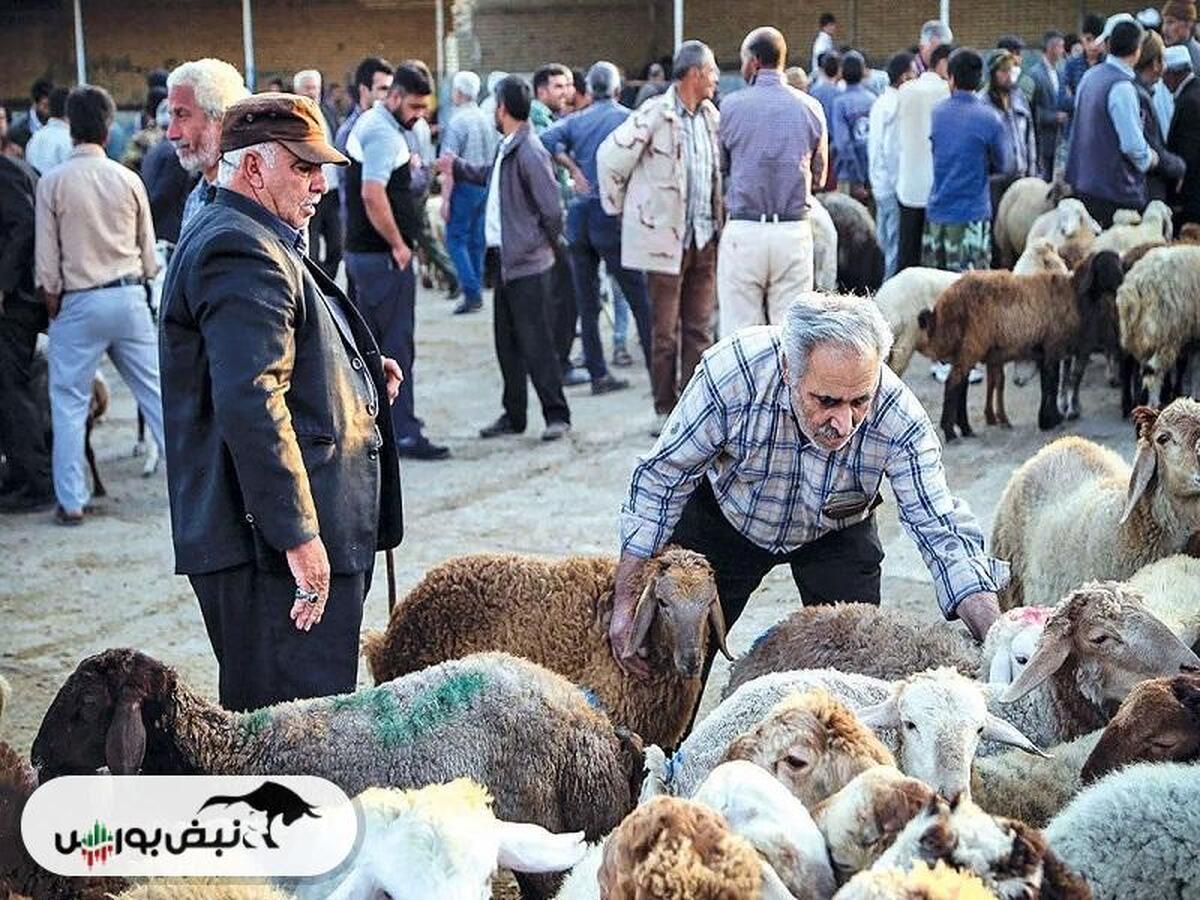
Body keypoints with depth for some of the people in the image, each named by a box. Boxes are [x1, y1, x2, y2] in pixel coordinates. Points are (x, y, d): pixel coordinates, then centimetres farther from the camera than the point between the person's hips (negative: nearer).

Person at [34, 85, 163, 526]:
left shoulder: (52, 182, -8)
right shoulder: (128, 179, -1)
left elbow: (47, 257, -5)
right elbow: (148, 251, 6)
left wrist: (52, 301, 9)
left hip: (79, 303, -2)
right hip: (129, 298, 2)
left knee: (69, 401, 6)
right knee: (155, 390, 9)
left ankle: (71, 501, 7)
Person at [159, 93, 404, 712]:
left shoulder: (243, 241, 21)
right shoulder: (240, 252, -15)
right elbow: (249, 404, -25)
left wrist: (360, 378, 15)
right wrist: (298, 536, -25)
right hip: (272, 546, -11)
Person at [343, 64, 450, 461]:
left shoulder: (366, 123, 16)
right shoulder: (383, 134, -17)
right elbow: (373, 195, -25)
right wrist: (399, 246, -17)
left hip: (362, 250, 10)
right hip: (384, 255, -10)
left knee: (369, 342, 15)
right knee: (397, 345, -7)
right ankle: (403, 433, -4)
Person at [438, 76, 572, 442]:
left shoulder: (530, 153, -19)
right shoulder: (507, 148, 9)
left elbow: (552, 207, -19)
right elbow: (491, 176, 31)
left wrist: (547, 243, -5)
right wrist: (457, 167, 39)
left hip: (529, 265, -9)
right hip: (507, 260, 9)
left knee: (535, 343, -5)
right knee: (507, 343, 13)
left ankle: (556, 414, 4)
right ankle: (513, 414, 22)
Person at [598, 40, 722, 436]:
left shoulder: (710, 115, 10)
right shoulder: (655, 114, -11)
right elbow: (611, 156, -10)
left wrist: (718, 218, 14)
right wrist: (618, 208, -3)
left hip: (704, 236, 6)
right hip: (665, 236, -6)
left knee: (700, 328, 8)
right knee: (664, 331, 3)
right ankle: (665, 410, 12)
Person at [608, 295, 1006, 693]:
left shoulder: (900, 420, -35)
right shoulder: (732, 371, -38)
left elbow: (943, 533, -31)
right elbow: (662, 479, -25)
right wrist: (626, 603, -22)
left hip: (837, 533, 1)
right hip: (725, 514, 0)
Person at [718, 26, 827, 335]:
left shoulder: (731, 106, -3)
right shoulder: (810, 108, 3)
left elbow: (720, 168, 6)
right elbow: (819, 175, 12)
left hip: (743, 231, -2)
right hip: (794, 231, 2)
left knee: (739, 330, 1)